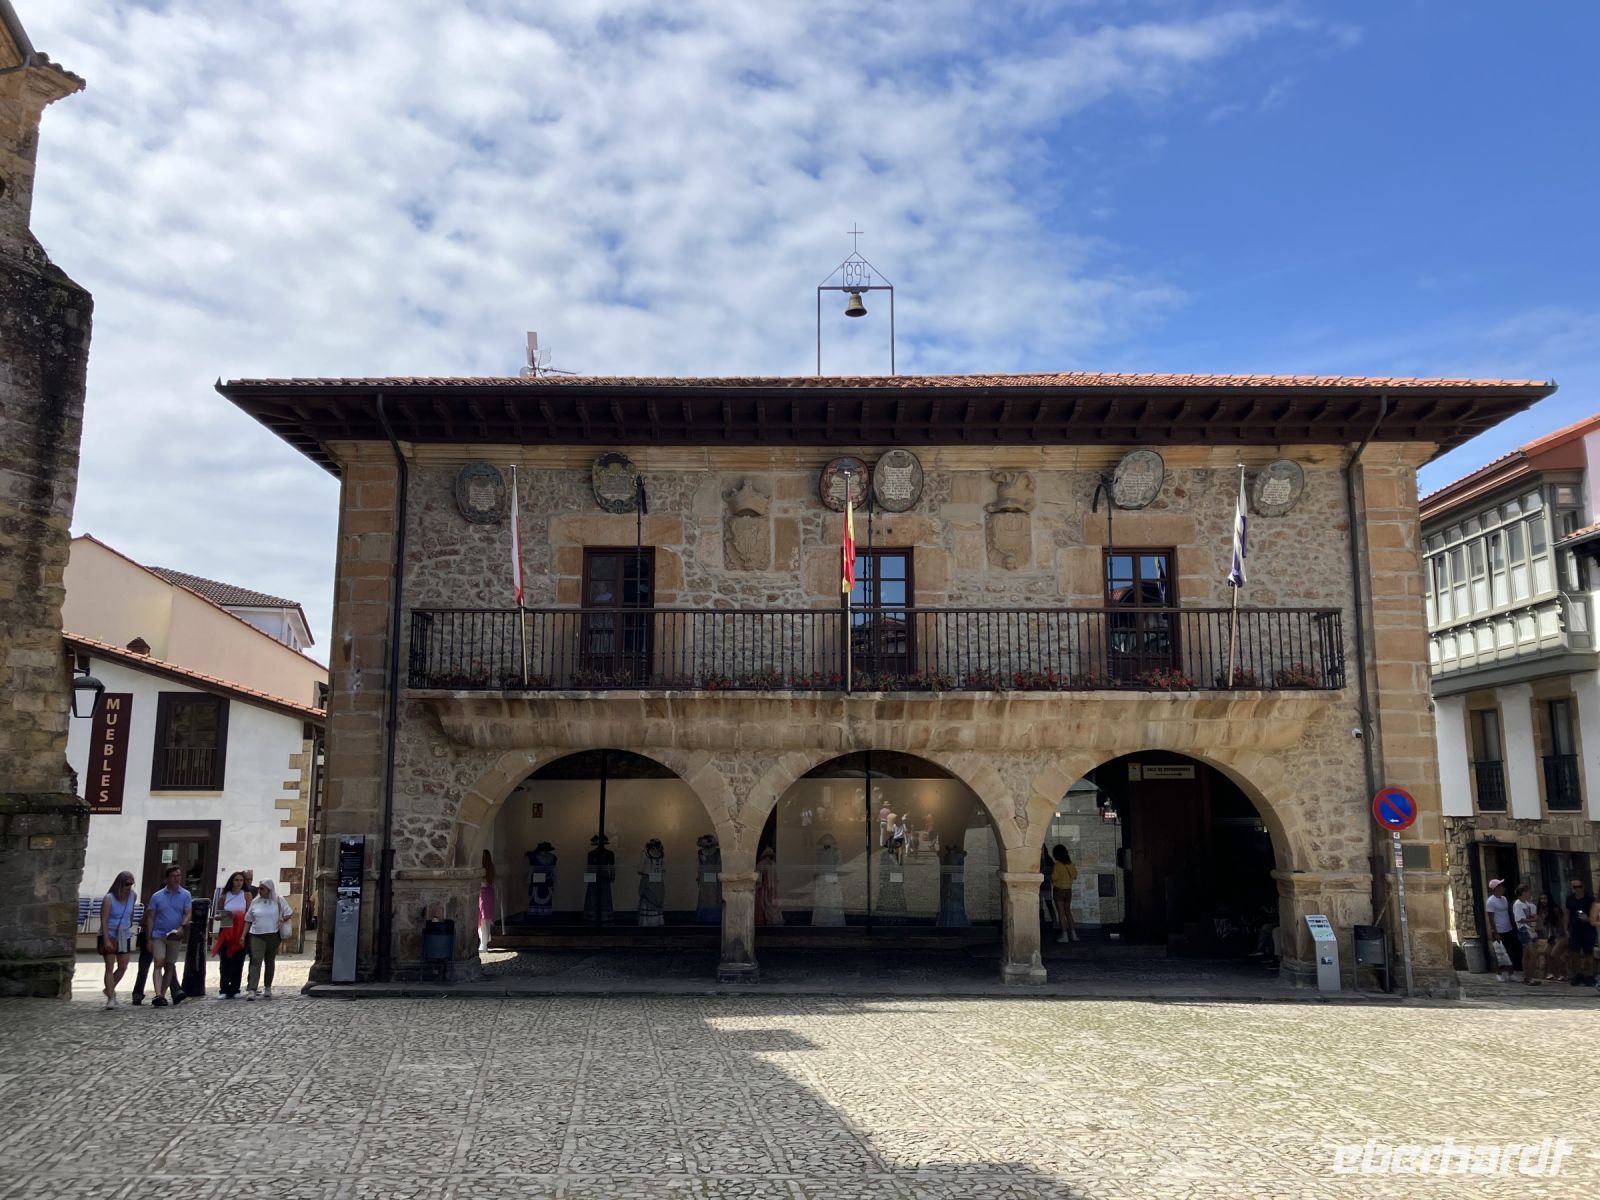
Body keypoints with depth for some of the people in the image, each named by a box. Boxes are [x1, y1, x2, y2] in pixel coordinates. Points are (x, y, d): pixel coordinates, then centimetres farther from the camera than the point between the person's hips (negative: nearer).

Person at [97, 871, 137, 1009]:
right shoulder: (109, 899, -16)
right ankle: (110, 998, -1)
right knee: (110, 968, -5)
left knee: (123, 968, 8)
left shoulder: (132, 896, 0)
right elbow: (103, 921, -20)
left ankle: (109, 989, 31)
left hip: (124, 935, 5)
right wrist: (106, 940, -27)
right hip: (109, 935, -5)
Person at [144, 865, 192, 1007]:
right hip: (159, 935, -1)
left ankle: (162, 996, 15)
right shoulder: (157, 896, 3)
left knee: (169, 966, 7)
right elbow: (150, 917, 4)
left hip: (175, 936, 1)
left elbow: (188, 913, -4)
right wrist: (149, 937, -1)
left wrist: (182, 927, -22)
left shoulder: (186, 895, 3)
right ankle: (158, 996, -23)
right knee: (158, 964, -14)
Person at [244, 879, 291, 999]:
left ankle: (268, 989, 21)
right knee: (256, 961, -14)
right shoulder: (255, 902, 7)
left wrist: (283, 919, -14)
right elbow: (248, 920, 10)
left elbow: (289, 914, 6)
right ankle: (252, 990, -20)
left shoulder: (279, 900, 2)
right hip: (256, 935, 0)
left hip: (273, 935, 0)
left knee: (269, 961, 11)